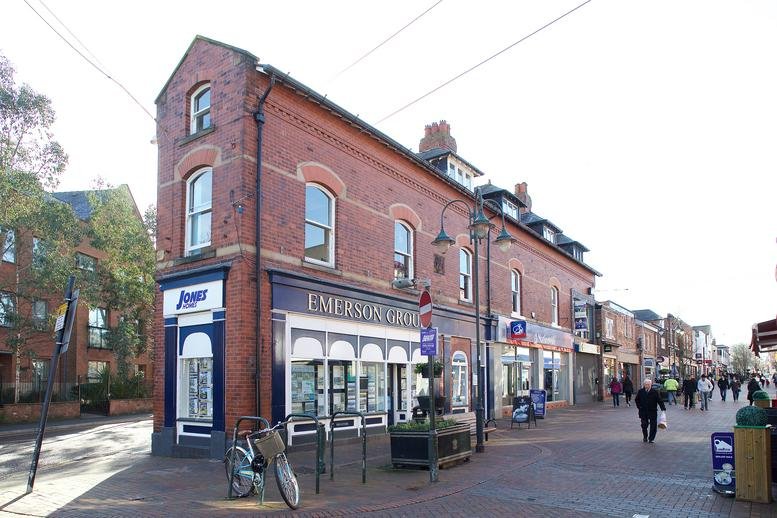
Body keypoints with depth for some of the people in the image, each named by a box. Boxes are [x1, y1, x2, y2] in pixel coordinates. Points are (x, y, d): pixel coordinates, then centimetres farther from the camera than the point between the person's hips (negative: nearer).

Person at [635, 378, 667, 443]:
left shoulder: (654, 392, -5)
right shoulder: (641, 391, 0)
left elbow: (659, 400, -5)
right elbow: (636, 400, 13)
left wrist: (663, 408, -12)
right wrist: (639, 406, 4)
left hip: (653, 412, -1)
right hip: (643, 412, 1)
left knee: (653, 425, -2)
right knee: (644, 425, 7)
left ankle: (651, 438, 10)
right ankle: (645, 437, 26)